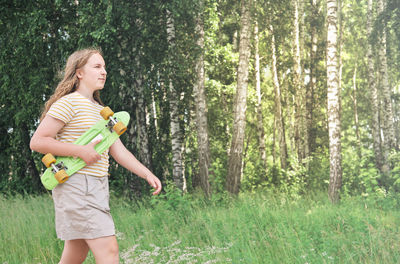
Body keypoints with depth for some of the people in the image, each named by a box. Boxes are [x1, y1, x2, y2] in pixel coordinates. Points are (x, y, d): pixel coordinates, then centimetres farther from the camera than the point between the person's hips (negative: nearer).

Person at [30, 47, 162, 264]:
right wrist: (81, 151, -17)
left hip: (96, 187, 9)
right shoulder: (68, 103, -7)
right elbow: (37, 142, -12)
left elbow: (119, 151, 18)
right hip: (76, 186, -9)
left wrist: (147, 174, 6)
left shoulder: (101, 111, 21)